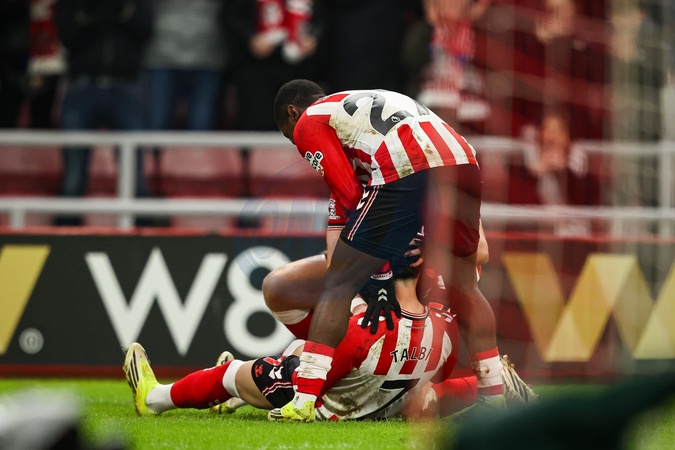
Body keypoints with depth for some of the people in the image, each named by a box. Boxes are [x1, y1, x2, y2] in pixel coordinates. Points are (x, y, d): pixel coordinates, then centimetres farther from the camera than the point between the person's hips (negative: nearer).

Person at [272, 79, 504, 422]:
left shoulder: (308, 122, 18)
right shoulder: (364, 101, 40)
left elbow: (349, 194, 9)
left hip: (406, 173, -7)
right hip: (462, 160, 7)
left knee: (338, 287, 3)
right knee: (464, 288, 23)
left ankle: (303, 402, -4)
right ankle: (494, 397, 24)